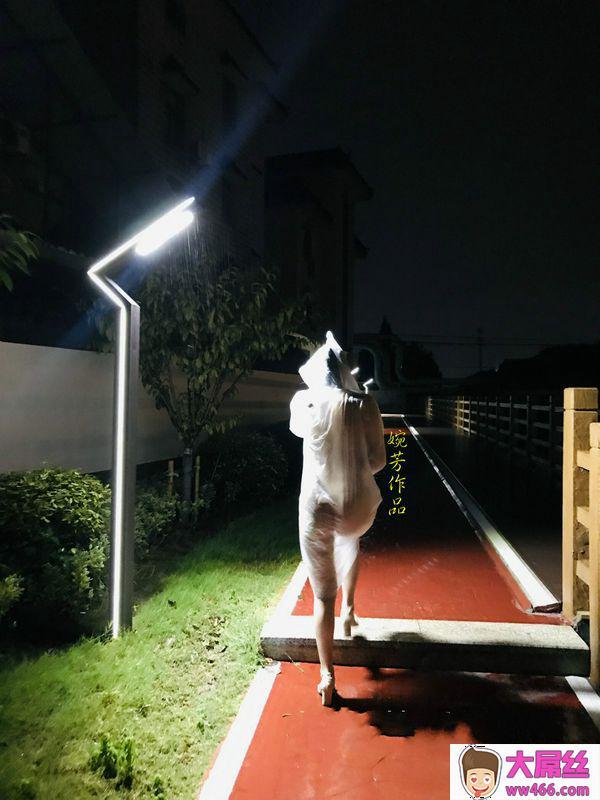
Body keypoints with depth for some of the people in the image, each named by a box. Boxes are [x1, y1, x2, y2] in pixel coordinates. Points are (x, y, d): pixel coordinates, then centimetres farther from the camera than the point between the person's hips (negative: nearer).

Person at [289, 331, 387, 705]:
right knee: (350, 538, 39)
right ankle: (349, 607, 35)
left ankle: (327, 676, 17)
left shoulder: (304, 401, -5)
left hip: (316, 510, -1)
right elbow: (378, 460, -3)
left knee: (323, 596, 14)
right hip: (359, 508, 1)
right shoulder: (364, 403, -6)